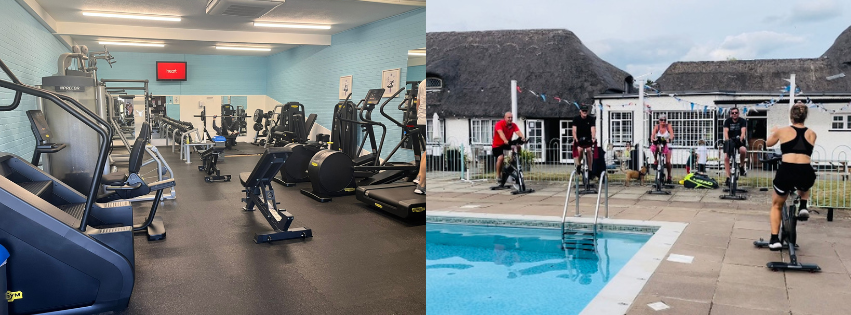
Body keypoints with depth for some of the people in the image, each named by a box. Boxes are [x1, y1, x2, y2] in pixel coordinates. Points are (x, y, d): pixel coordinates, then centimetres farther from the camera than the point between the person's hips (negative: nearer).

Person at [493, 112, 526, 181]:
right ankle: (498, 175, -10)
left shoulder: (513, 125, -5)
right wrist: (505, 141, -54)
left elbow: (518, 132, -23)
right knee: (501, 157, -27)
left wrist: (522, 138, -45)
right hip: (497, 145, -5)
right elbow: (501, 133, -35)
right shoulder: (499, 124, -18)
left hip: (507, 144, 5)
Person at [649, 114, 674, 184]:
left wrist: (670, 139, -44)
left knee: (668, 161, -11)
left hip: (666, 145, -1)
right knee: (653, 148, -34)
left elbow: (672, 134, -21)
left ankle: (669, 175, 9)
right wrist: (652, 139, -43)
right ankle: (656, 161, -6)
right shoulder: (657, 126, -5)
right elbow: (653, 134, -19)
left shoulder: (669, 126, -7)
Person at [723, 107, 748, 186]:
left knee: (743, 150, -35)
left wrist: (741, 139, -39)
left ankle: (741, 166, -8)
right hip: (730, 141, 1)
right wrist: (727, 140, -33)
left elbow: (743, 131, -19)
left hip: (739, 141, -1)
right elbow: (726, 131, -15)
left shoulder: (742, 121, -6)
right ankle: (728, 177, -11)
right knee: (726, 158, -17)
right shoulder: (727, 121, -3)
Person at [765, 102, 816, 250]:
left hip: (786, 173, -2)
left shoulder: (782, 131, 8)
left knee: (776, 205, 23)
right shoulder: (812, 134, 14)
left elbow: (768, 143, 28)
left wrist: (774, 132, 48)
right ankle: (803, 207, 20)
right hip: (806, 174, 2)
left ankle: (774, 239, 14)